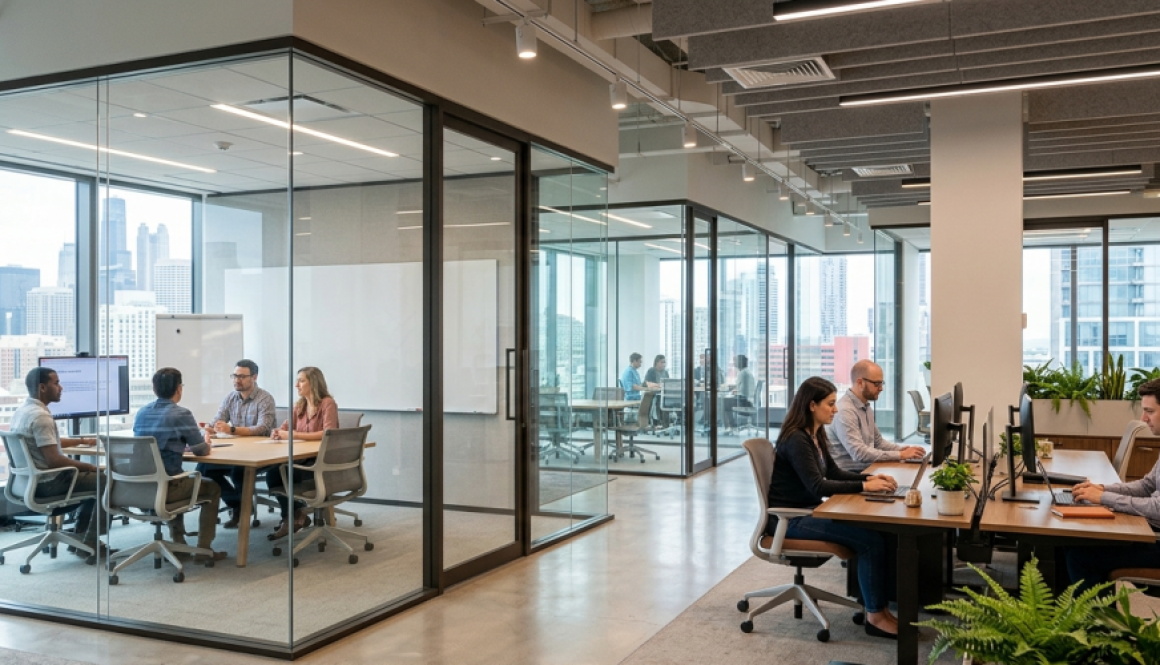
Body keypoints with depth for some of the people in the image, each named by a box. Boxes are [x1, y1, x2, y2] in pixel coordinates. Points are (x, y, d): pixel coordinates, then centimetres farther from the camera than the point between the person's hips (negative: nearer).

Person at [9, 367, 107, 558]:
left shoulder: (21, 410, 9)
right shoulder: (40, 416, -23)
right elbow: (54, 460, -28)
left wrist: (82, 441, 29)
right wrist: (90, 467, -16)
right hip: (46, 482, -10)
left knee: (92, 477, 24)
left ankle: (78, 535, 22)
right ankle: (90, 544, -4)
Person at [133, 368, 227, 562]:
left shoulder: (141, 413, 6)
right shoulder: (182, 414, -12)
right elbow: (202, 450, -4)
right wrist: (207, 442, 19)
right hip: (165, 487, -6)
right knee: (213, 488, 18)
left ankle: (178, 543, 36)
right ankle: (203, 550, 15)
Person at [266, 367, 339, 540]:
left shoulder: (327, 403, -13)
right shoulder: (299, 405, 10)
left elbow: (328, 434, -24)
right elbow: (287, 426, 18)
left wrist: (295, 435, -28)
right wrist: (278, 432, -8)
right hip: (303, 457, 7)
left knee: (283, 473, -22)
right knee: (272, 473, -18)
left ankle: (294, 516, 2)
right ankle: (294, 516, -5)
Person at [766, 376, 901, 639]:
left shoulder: (814, 435, 10)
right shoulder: (796, 440, -19)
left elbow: (834, 473, 18)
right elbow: (817, 486, -25)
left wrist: (870, 477, 2)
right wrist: (864, 486, -23)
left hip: (808, 510, 9)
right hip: (789, 518, -9)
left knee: (874, 528, -11)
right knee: (870, 538, -19)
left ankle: (878, 605, -5)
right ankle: (875, 616, -8)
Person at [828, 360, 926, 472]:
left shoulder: (866, 407, 12)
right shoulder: (845, 411, -19)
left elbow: (878, 442, 21)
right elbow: (859, 453, -26)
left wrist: (904, 449, 4)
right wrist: (901, 455, -22)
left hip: (865, 469, 9)